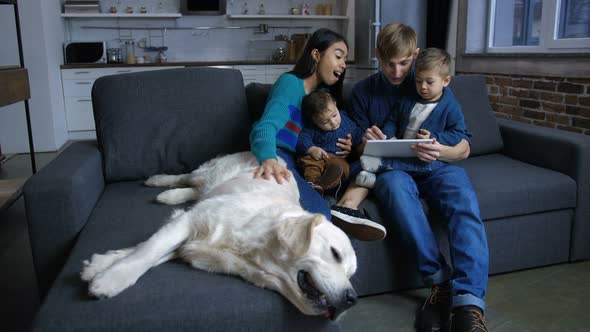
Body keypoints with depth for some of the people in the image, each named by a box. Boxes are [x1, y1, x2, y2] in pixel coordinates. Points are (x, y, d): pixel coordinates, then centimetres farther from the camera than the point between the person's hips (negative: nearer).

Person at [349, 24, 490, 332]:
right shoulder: (363, 92, 8)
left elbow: (464, 148, 3)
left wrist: (441, 151, -21)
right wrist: (367, 142, -16)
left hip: (436, 165, 1)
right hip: (390, 167, 0)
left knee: (465, 201, -33)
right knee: (395, 185, -38)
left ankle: (468, 302, -40)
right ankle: (440, 281, -33)